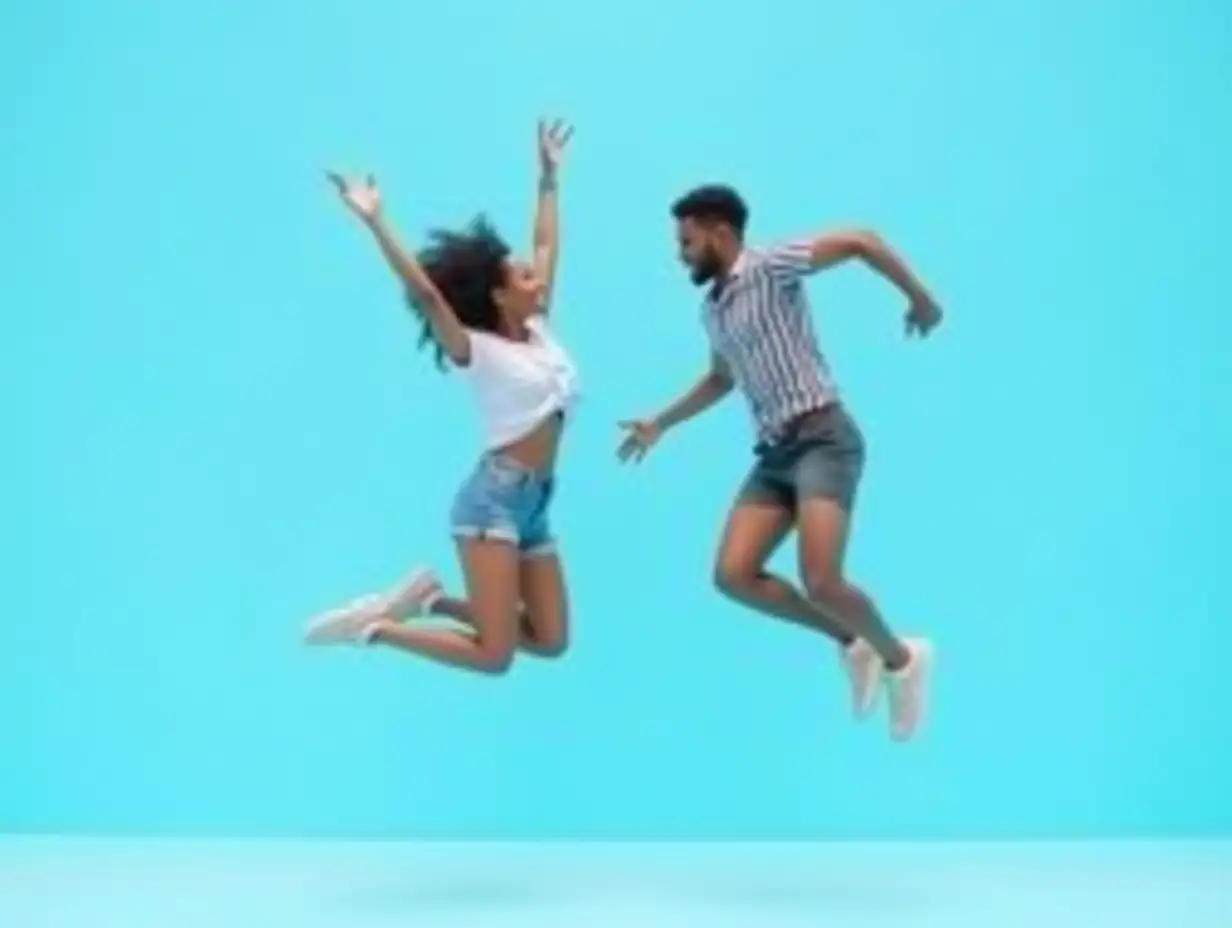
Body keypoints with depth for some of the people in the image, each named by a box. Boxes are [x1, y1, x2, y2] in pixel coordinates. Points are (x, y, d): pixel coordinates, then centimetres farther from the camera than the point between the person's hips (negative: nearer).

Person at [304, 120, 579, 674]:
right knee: (492, 655, -14)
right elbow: (424, 292, -22)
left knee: (550, 641, 4)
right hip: (495, 497, -8)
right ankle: (375, 625, 1)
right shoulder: (475, 351, -8)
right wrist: (375, 222, -28)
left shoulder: (539, 332, 11)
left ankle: (434, 600, 15)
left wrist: (549, 177, 27)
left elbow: (547, 247, 21)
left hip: (535, 503, 8)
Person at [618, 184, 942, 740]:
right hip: (775, 451, 8)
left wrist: (920, 298, -9)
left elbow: (861, 242, -10)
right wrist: (660, 424, 36)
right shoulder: (712, 310, 16)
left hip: (823, 440, -8)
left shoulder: (768, 268, -8)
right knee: (734, 576, -5)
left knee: (821, 581, -20)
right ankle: (853, 644, 13)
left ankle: (900, 660, 9)